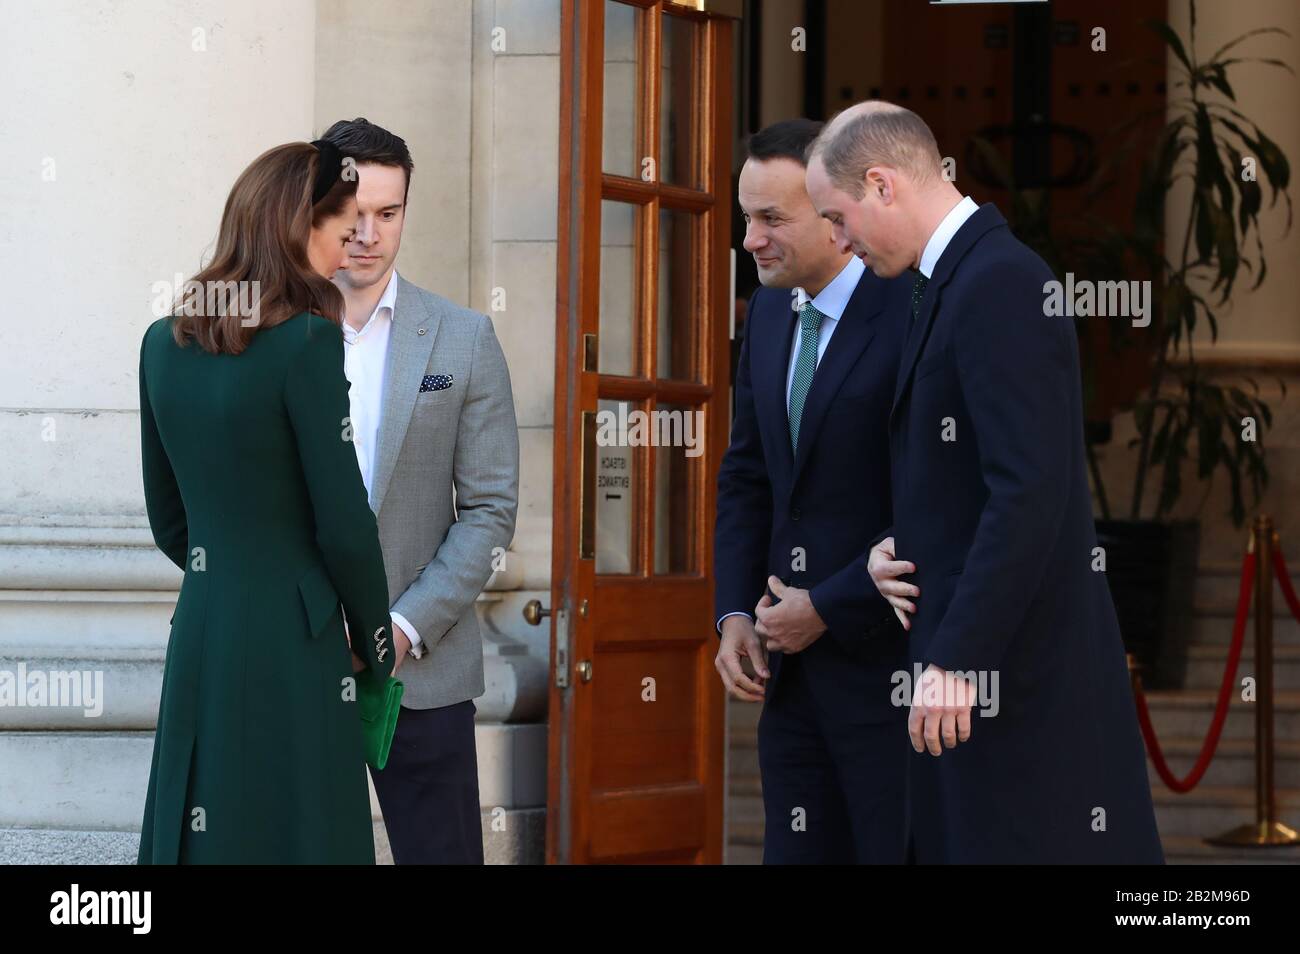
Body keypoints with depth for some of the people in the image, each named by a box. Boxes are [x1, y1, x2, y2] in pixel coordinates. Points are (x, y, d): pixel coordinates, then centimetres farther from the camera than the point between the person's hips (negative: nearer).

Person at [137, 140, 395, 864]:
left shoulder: (164, 343, 7)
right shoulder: (307, 342, -13)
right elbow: (344, 525, -11)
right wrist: (377, 644, 3)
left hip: (199, 635, 7)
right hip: (291, 643, -7)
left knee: (204, 833, 10)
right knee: (294, 834, -1)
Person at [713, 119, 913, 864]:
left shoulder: (916, 314, -15)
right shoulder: (773, 312, 11)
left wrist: (827, 608, -12)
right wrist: (735, 615, 6)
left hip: (891, 659, -7)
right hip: (793, 662, 7)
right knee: (798, 851, 9)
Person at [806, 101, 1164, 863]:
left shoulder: (1000, 285, -16)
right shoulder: (959, 279, 15)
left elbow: (1031, 490, -23)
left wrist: (957, 657, -22)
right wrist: (899, 549, 4)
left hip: (1016, 664, -10)